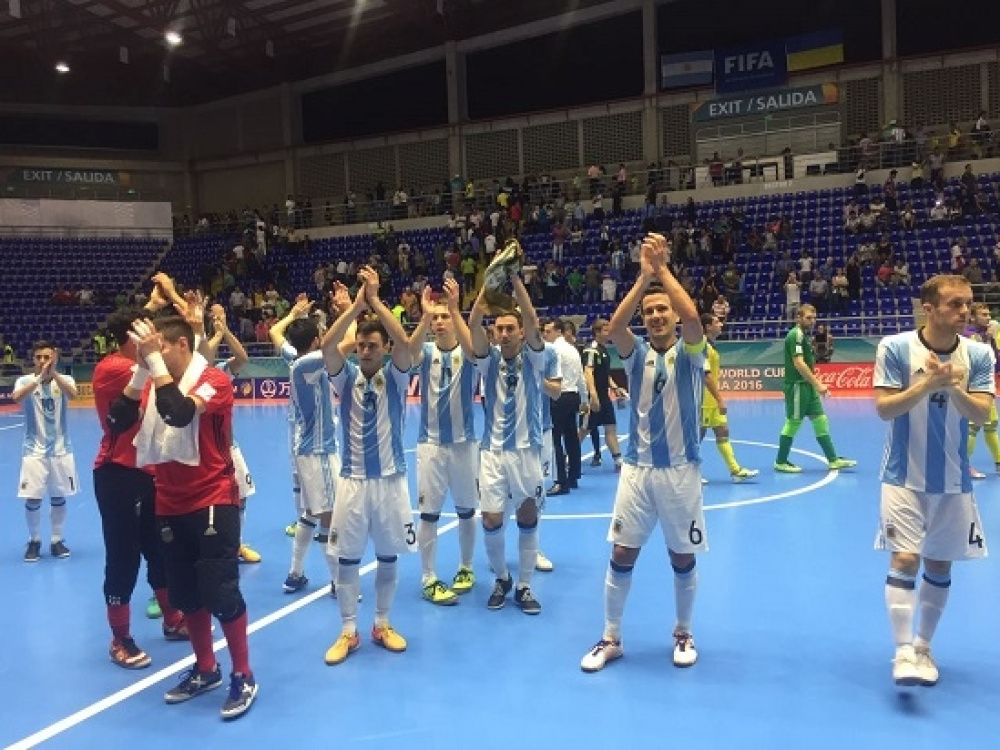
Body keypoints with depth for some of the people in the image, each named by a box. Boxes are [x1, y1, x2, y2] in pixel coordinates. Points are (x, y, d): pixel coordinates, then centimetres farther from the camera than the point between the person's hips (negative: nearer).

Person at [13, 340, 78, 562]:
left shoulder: (64, 379, -3)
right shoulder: (25, 380, -4)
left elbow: (72, 394, -27)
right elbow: (16, 397, -27)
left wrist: (53, 372, -39)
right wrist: (40, 377, -38)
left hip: (60, 449, 1)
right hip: (34, 450, -1)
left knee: (59, 497, 8)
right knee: (32, 499, 0)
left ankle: (56, 540, 23)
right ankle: (34, 541, 20)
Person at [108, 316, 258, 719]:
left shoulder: (214, 381, -12)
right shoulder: (155, 385, 9)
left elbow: (179, 414, -30)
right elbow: (117, 423, -3)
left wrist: (154, 360, -26)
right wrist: (140, 371, -11)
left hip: (213, 503, -7)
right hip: (170, 506, 7)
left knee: (221, 594, -4)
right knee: (186, 596, 14)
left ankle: (243, 676, 13)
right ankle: (205, 670, 32)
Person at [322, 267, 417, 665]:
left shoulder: (395, 376, -2)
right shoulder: (346, 376, 1)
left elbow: (404, 342, -21)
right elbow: (327, 345, -17)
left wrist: (375, 300, -20)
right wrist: (356, 305, -21)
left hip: (390, 479, 0)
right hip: (352, 480, 1)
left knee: (388, 555, 10)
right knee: (347, 557, 6)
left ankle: (382, 625, 27)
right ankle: (348, 632, 19)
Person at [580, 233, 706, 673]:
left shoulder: (690, 352, -1)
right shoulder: (637, 353, 3)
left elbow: (693, 318, -23)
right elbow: (614, 327, -18)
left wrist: (663, 268, -20)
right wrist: (643, 277, -25)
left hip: (680, 471, -1)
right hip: (637, 469, 2)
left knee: (683, 558, 10)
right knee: (622, 555, 4)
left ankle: (683, 634, 31)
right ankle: (611, 638, 19)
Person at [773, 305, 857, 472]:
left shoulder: (805, 335, 16)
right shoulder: (796, 335, -14)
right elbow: (799, 364, -23)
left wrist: (816, 385, 17)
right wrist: (817, 384, -23)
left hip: (807, 386, 10)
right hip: (797, 386, -10)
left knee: (820, 421, 9)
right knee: (793, 423, -2)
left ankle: (833, 460, 14)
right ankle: (780, 462, 8)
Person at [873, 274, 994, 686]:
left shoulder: (979, 354, -3)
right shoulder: (895, 347, -11)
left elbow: (982, 414, -11)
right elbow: (883, 408, -14)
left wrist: (955, 389, -30)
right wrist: (927, 384, -28)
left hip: (954, 481, 3)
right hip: (904, 478, -3)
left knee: (939, 565, 11)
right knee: (904, 560, -10)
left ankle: (923, 646, 26)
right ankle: (903, 652, -3)